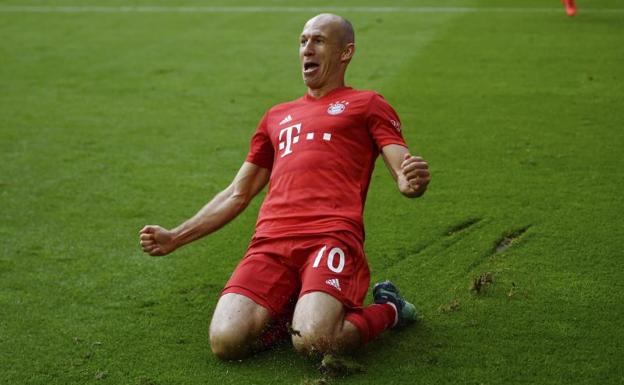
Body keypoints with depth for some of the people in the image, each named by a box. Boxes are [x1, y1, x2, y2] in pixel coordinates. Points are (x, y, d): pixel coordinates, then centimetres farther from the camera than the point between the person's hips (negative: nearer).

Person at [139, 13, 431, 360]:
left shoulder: (366, 104, 18)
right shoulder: (277, 117, 32)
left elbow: (404, 175, 6)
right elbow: (238, 195, 34)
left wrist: (413, 182, -21)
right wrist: (174, 238, 28)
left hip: (331, 237, -4)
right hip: (270, 241, 4)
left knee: (312, 341, -29)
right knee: (226, 341, -21)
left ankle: (387, 309, 2)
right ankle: (292, 306, 10)